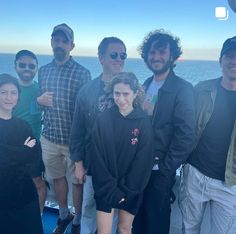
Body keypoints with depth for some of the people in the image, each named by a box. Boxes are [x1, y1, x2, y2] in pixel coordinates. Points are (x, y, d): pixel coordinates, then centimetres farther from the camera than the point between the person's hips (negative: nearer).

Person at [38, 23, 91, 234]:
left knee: (77, 181, 10)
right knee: (57, 178, 19)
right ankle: (63, 215, 42)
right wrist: (39, 100, -7)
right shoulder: (43, 71, 7)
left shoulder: (82, 73, -8)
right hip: (49, 138, 5)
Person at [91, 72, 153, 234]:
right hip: (106, 187, 0)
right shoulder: (103, 119, -9)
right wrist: (110, 188, -12)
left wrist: (126, 190, -9)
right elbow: (97, 157, -8)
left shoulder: (144, 122, -9)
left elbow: (144, 161, -8)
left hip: (131, 189, 0)